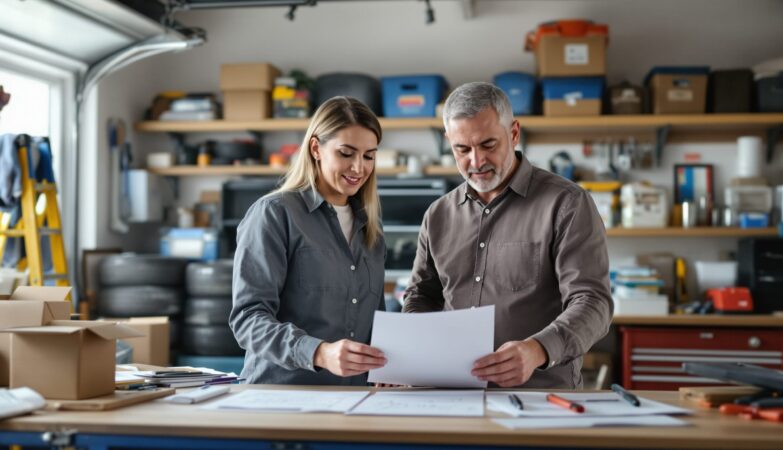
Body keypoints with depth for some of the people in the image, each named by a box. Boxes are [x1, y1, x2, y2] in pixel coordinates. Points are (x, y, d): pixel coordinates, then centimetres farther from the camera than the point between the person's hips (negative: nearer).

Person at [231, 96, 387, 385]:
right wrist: (319, 353, -25)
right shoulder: (275, 213, -2)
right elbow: (248, 316, -10)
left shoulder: (369, 225, 16)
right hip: (279, 393, -5)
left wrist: (388, 370, 4)